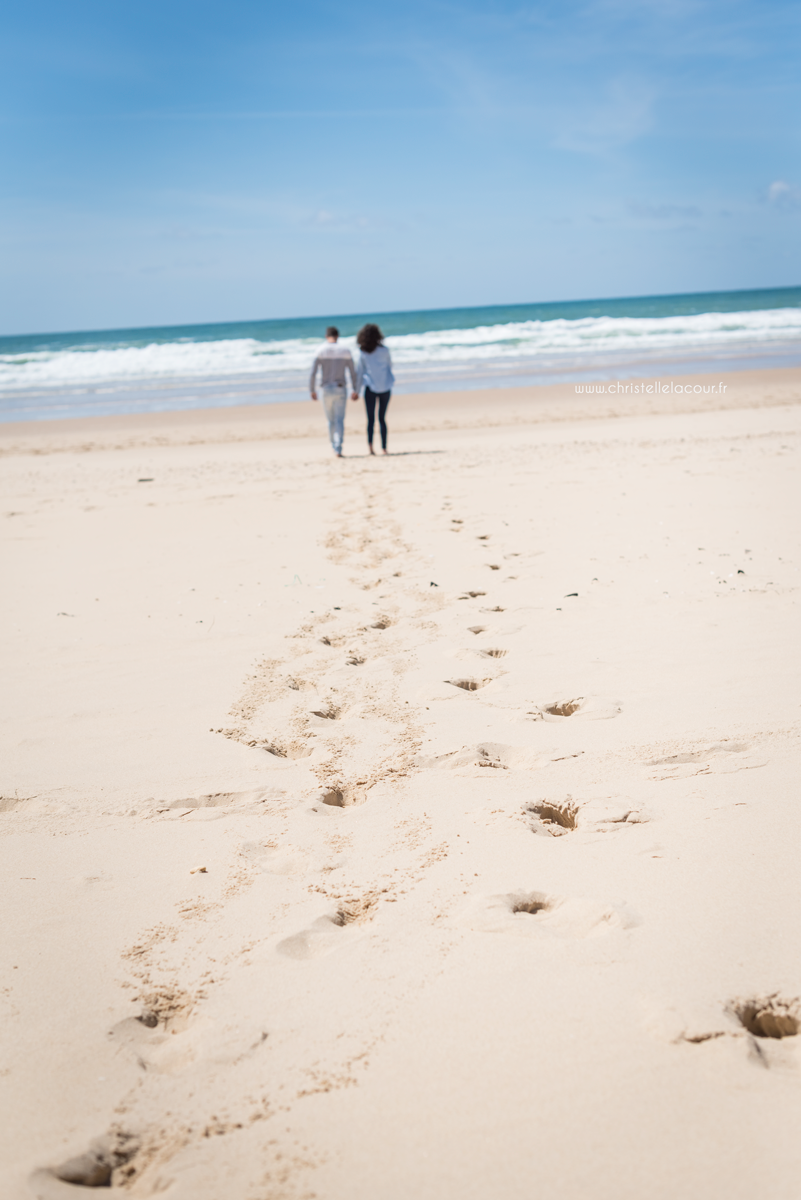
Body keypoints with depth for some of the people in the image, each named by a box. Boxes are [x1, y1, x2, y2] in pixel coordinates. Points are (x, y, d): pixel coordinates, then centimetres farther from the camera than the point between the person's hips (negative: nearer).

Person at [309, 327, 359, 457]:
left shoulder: (320, 352, -2)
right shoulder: (345, 352, 1)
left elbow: (313, 374, -6)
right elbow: (353, 373, 4)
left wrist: (312, 390, 5)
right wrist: (355, 390, 13)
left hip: (326, 389, 0)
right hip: (341, 389, 0)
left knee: (331, 420, 15)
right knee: (340, 420, -3)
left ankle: (335, 448, 23)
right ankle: (338, 448, -19)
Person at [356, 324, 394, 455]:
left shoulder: (362, 354, -4)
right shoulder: (384, 350, -4)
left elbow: (360, 373, -1)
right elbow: (390, 365, 9)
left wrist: (357, 390, 6)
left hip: (370, 388, -1)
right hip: (385, 387, 1)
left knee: (371, 418, 0)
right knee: (382, 418, 9)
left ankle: (370, 443, -22)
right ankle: (384, 447, 7)